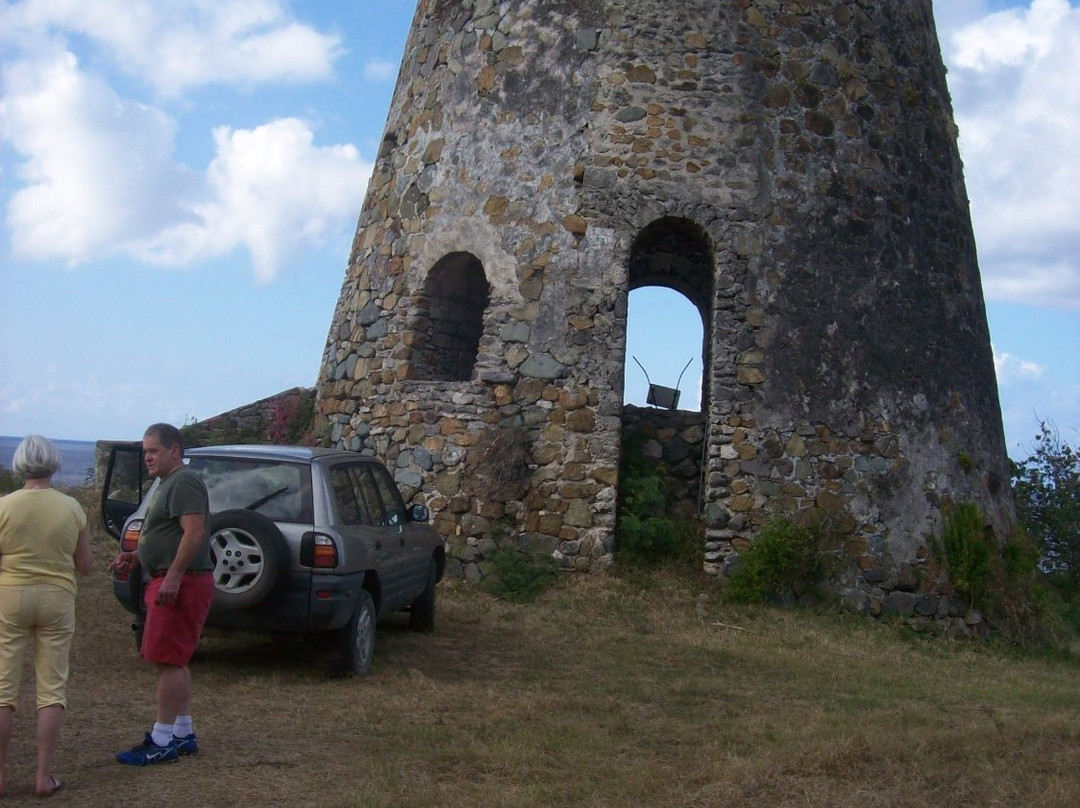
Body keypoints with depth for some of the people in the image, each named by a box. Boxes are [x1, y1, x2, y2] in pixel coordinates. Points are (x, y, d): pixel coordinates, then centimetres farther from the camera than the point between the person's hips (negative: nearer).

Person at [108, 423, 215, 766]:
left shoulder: (184, 483, -14)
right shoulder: (167, 483, 20)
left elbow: (194, 532, -24)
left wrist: (173, 578, -27)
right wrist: (135, 558, 17)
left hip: (181, 584, -11)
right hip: (169, 581, 11)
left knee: (167, 661, -9)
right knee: (173, 662, 14)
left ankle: (162, 741, -5)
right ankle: (183, 734, 21)